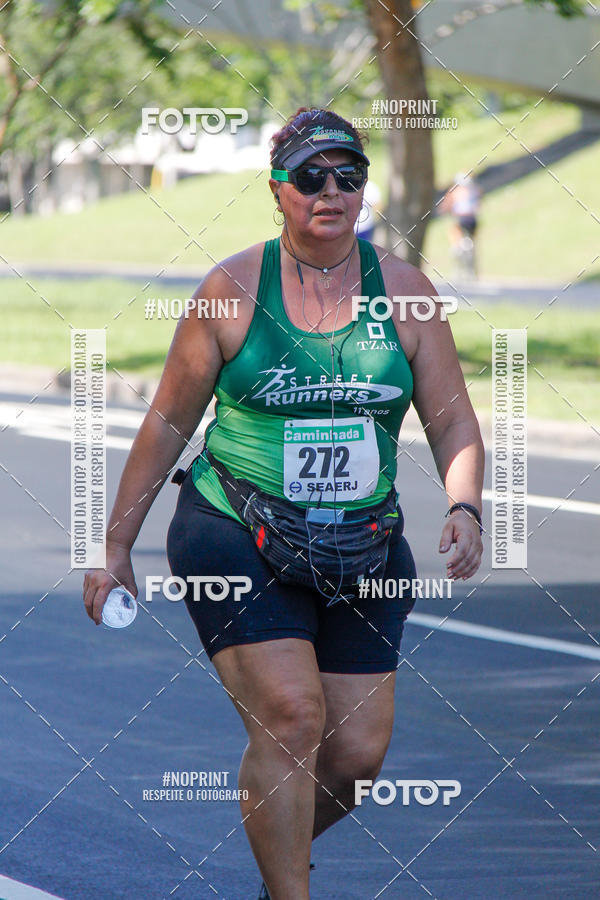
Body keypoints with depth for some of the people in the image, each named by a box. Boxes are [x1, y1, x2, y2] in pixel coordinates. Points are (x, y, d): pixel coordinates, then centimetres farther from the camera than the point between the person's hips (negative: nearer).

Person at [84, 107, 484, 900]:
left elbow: (453, 424, 5)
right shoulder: (234, 288, -3)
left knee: (359, 751, 3)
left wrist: (464, 508, -15)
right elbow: (168, 423, 4)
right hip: (238, 538, -3)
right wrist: (116, 544, 4)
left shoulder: (404, 290, 3)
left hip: (362, 552, 3)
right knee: (290, 716, -20)